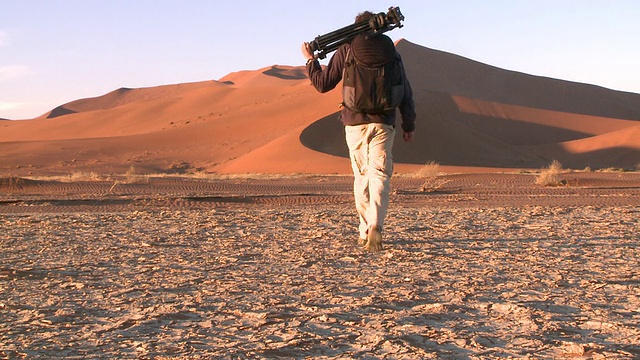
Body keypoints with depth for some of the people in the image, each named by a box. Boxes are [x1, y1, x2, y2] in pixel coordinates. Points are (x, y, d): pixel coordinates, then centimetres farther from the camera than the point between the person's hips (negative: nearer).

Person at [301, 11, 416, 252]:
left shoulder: (346, 50, 1)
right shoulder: (391, 51, 6)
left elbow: (323, 84, 4)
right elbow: (405, 91, 7)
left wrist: (310, 60, 20)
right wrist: (409, 125, 17)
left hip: (355, 123, 0)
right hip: (383, 123, 0)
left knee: (362, 176, 13)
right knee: (380, 175, -3)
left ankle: (365, 231, 18)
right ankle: (375, 226, -24)